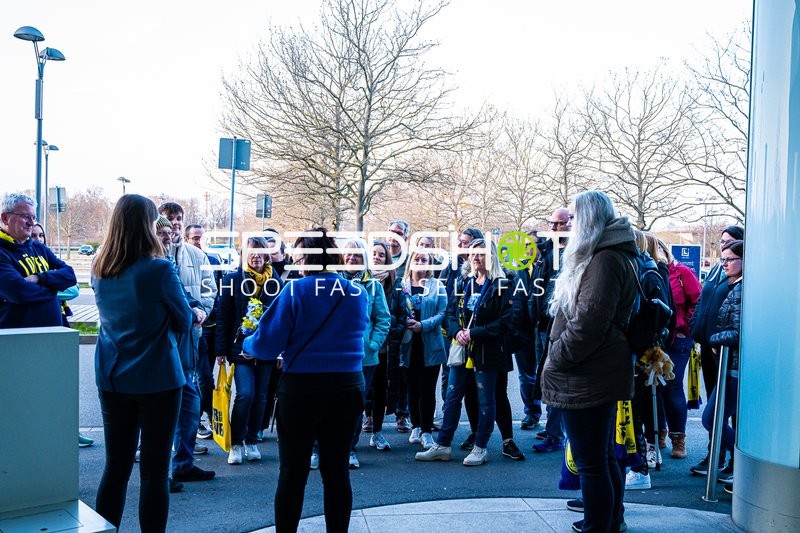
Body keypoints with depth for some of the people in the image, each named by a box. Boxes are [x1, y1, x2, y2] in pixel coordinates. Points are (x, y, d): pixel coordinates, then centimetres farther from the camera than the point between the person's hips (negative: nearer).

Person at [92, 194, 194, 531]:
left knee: (115, 466, 14)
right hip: (157, 379, -5)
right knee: (154, 470, 4)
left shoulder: (99, 270, 2)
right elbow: (185, 321, -4)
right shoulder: (159, 269, -16)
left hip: (112, 378, 6)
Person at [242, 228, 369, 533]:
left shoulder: (296, 291, -12)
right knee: (337, 470, 12)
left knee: (293, 472, 9)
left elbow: (266, 345, -12)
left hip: (301, 388, -4)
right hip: (347, 388, 4)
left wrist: (247, 344, 12)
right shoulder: (358, 294, 3)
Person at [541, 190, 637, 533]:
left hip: (587, 380, -11)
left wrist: (555, 358, -13)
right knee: (604, 457, 20)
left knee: (591, 463, -3)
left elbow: (588, 323, -24)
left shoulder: (604, 260, -17)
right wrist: (557, 358, 17)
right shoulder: (610, 256, 18)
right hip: (602, 376, 11)